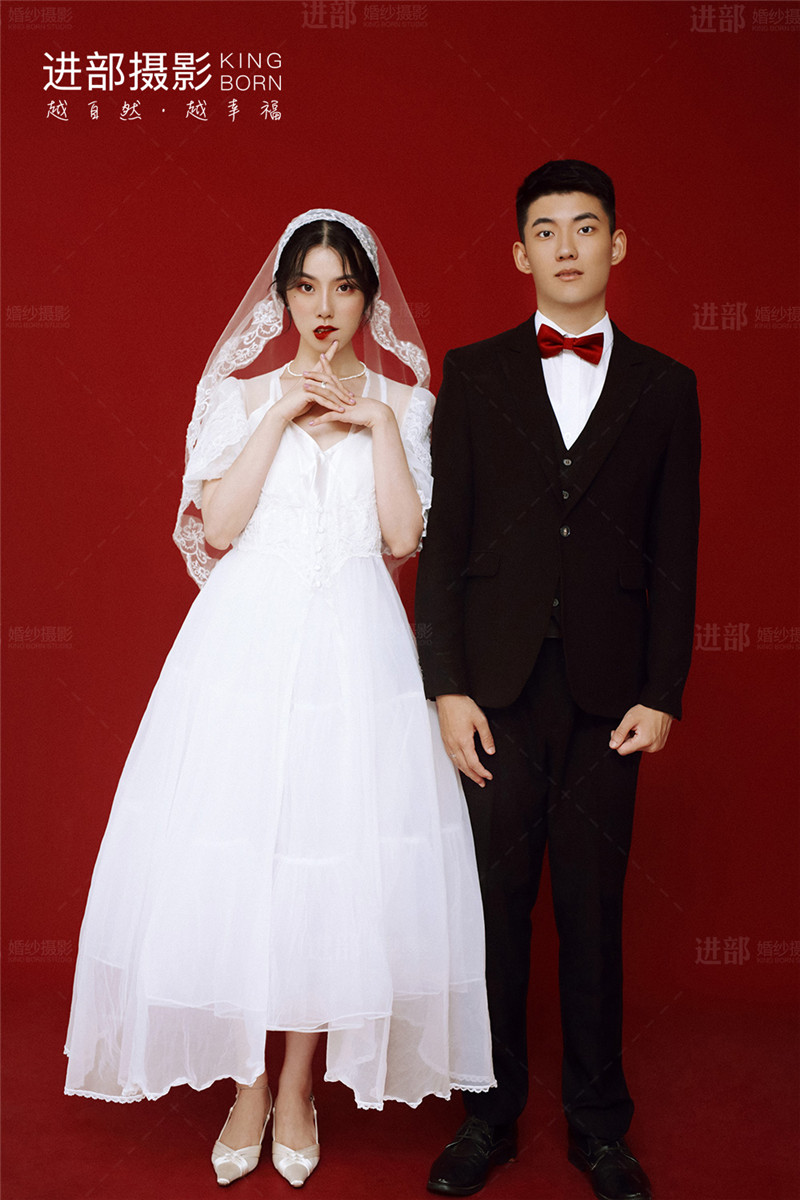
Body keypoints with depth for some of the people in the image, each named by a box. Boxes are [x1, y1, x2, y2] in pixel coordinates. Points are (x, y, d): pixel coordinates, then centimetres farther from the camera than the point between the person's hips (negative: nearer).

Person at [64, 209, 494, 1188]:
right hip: (248, 637, 0)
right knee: (232, 856, 0)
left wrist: (376, 422, -7)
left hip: (355, 641, 0)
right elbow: (218, 525, -5)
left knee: (338, 857, 1)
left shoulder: (401, 400, 9)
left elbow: (404, 536, -2)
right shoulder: (239, 393, 8)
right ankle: (246, 1081, 20)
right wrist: (280, 414, -7)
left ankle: (300, 1083, 20)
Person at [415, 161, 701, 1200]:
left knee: (594, 907, 9)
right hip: (496, 684, 0)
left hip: (607, 691, 1)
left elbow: (675, 554, 6)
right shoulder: (473, 373, 7)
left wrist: (661, 694, -2)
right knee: (494, 901, 7)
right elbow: (441, 539, 2)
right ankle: (490, 1114, 24)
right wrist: (446, 685, -5)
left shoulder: (665, 386, 8)